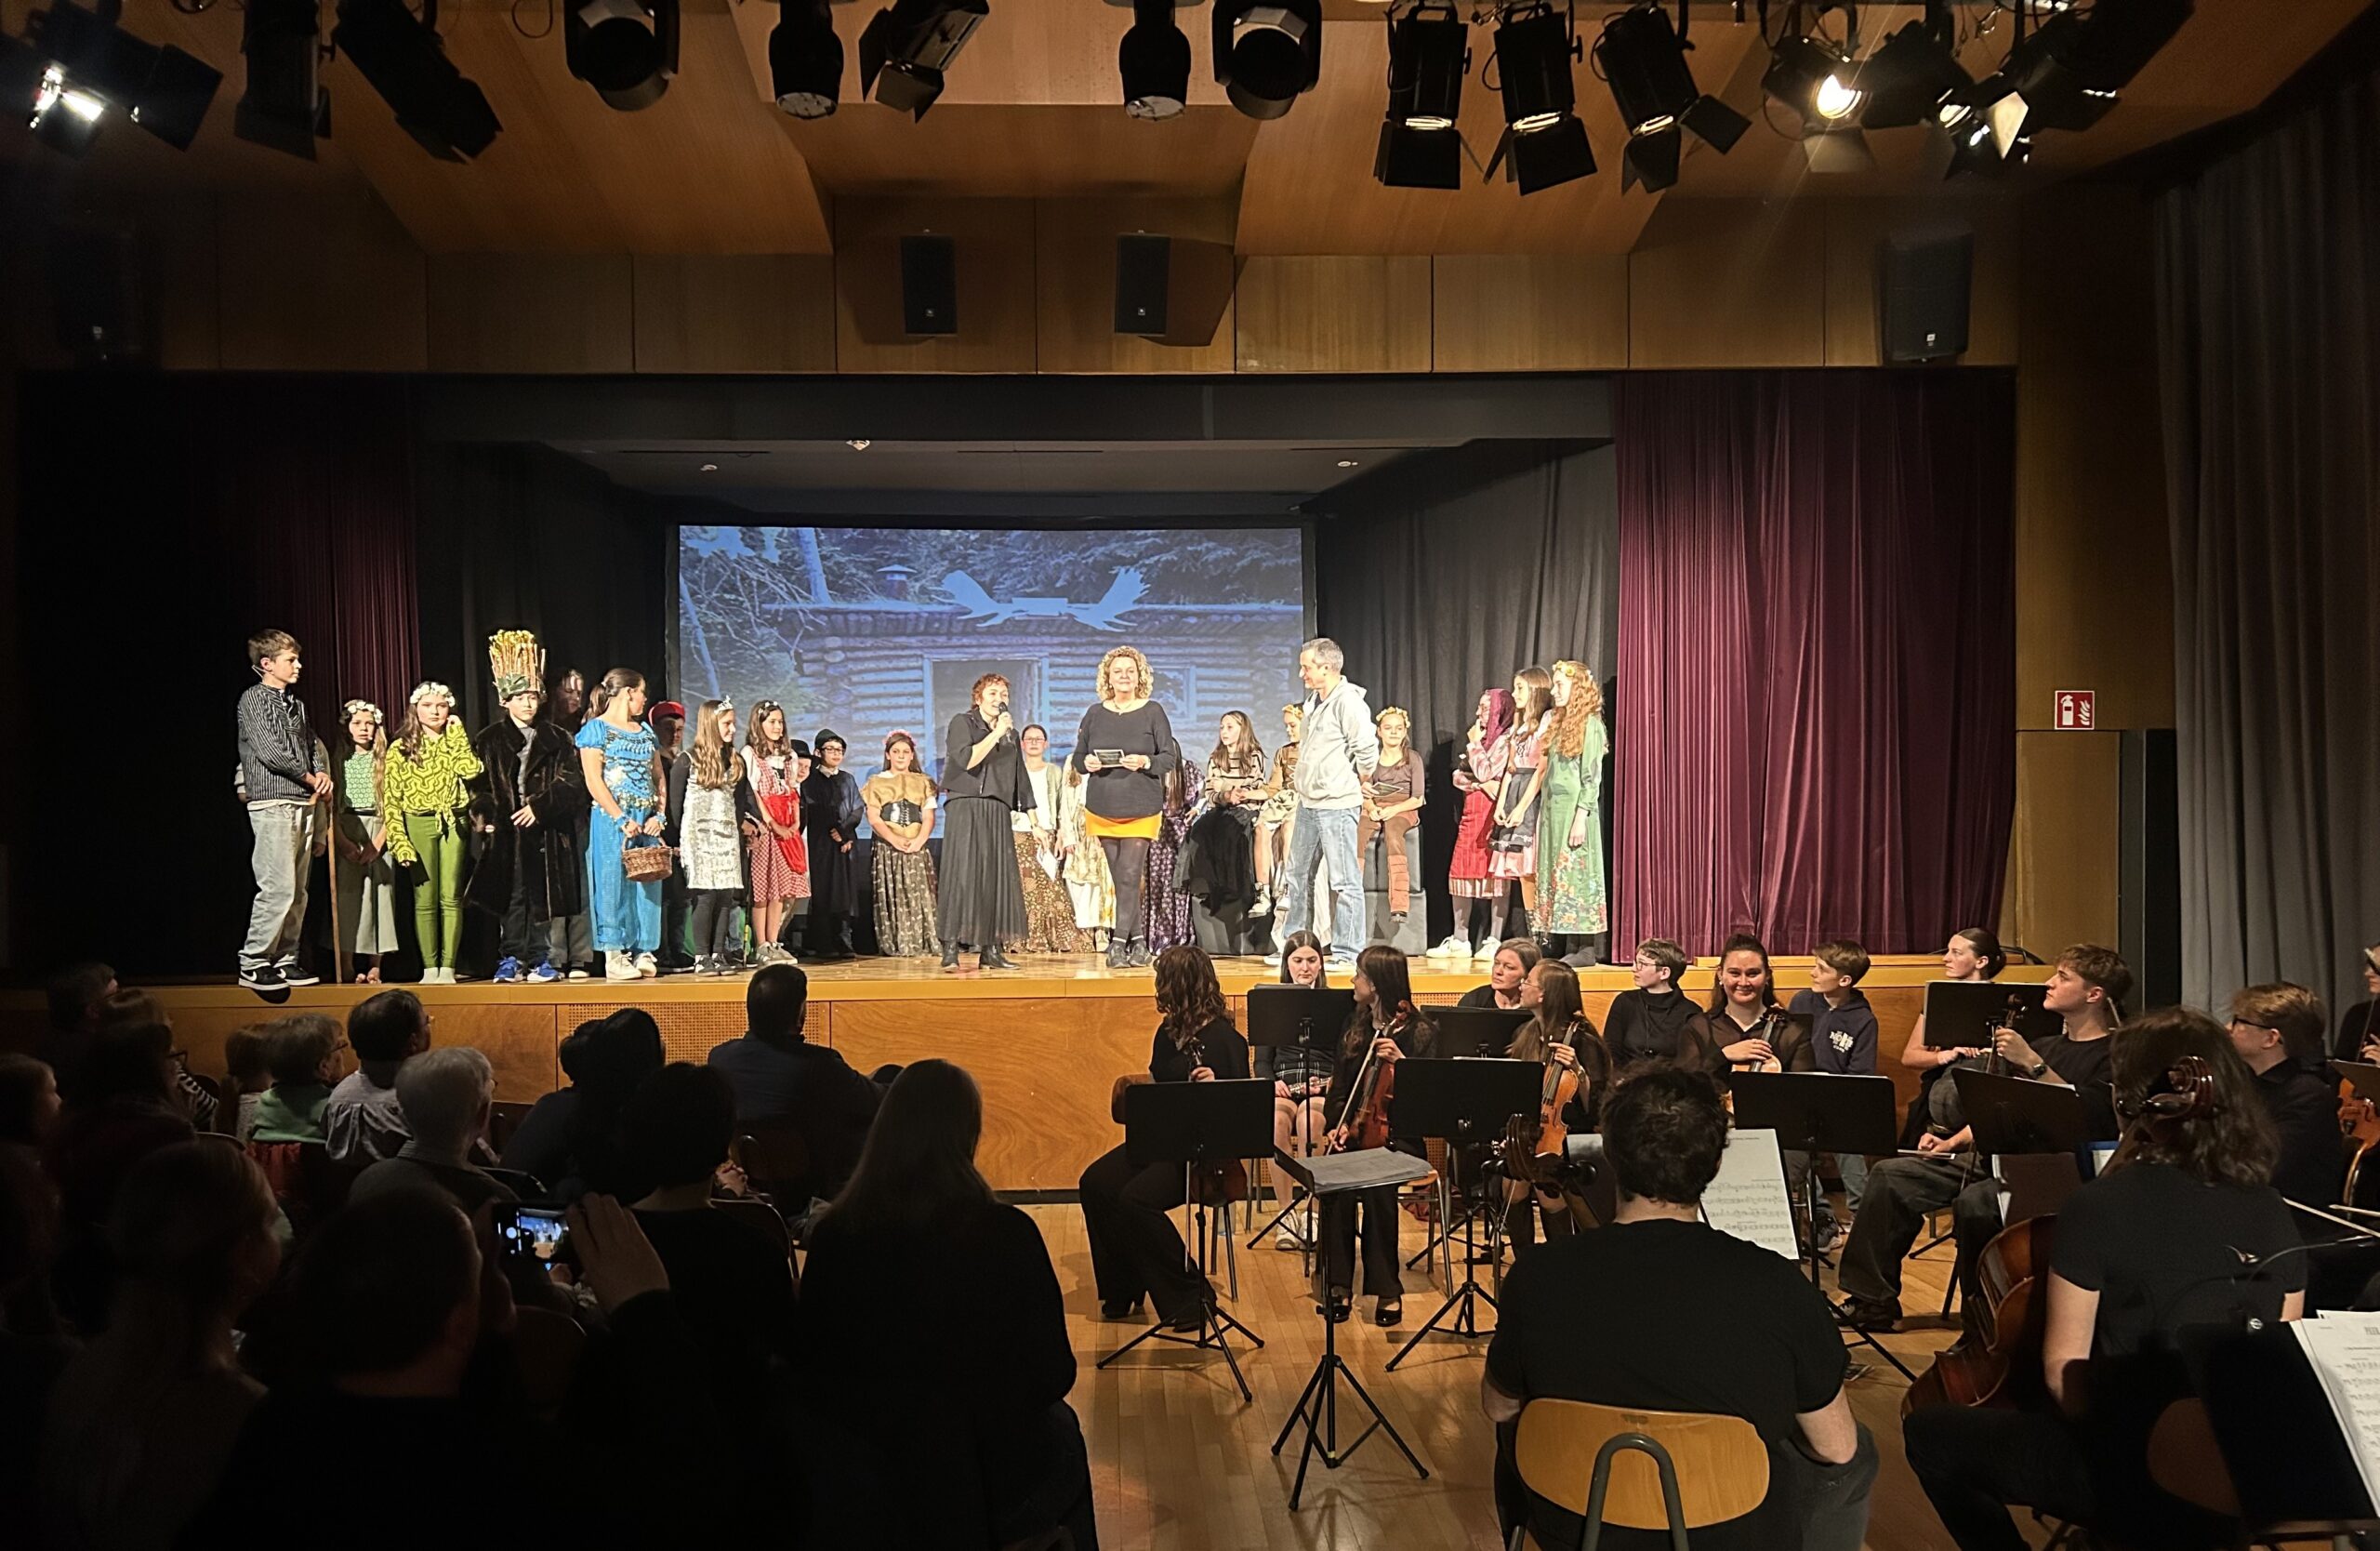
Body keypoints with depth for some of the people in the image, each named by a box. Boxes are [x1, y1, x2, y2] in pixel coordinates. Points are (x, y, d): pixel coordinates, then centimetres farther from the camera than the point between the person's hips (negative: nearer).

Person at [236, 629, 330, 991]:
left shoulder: (296, 704, 19)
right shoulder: (254, 698, -4)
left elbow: (313, 744, 20)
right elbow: (270, 751, -13)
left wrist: (323, 774, -1)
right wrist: (310, 778, -5)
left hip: (303, 804, 8)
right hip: (271, 802, -8)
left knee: (297, 891, 7)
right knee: (279, 886, -13)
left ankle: (285, 960, 13)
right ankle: (253, 963, -7)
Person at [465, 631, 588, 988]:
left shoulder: (558, 740, 9)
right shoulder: (488, 740, 9)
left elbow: (571, 782, 0)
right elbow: (477, 783, 4)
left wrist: (540, 805, -12)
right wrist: (484, 816, -10)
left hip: (545, 830, 1)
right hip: (505, 830, 0)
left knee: (542, 896, 2)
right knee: (510, 896, -1)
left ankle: (541, 960, 8)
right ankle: (510, 961, 4)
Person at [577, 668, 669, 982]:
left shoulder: (645, 731, 18)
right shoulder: (596, 729, -2)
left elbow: (660, 777, 16)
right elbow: (593, 781, -10)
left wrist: (660, 815, 1)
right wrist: (622, 820, -16)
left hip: (648, 822, 6)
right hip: (612, 820, -6)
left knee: (647, 885, 5)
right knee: (614, 883, -4)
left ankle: (643, 953, 11)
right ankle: (614, 957, -1)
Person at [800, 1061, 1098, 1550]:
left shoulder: (834, 1233, -13)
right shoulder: (1006, 1233, -20)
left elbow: (816, 1367, -2)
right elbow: (1054, 1374, -11)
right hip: (985, 1471, -2)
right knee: (1060, 1426, 31)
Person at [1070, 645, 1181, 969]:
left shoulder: (1152, 712, 2)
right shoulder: (1095, 714, 10)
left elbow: (1171, 757, 0)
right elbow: (1077, 759, 14)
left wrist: (1146, 762, -18)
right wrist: (1087, 763, -9)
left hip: (1141, 808, -3)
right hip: (1102, 807, 3)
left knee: (1130, 875, -10)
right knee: (1119, 877, 6)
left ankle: (1119, 943, -8)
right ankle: (1137, 942, 13)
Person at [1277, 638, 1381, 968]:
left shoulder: (1348, 702, -14)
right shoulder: (1313, 701, 13)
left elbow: (1368, 750, -17)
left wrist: (1356, 783, -2)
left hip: (1337, 805, -10)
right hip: (1308, 803, 10)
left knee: (1344, 880, -3)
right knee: (1298, 875, 15)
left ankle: (1346, 953, 1)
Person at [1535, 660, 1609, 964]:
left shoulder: (1590, 724, -7)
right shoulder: (1559, 724, 18)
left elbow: (1592, 776, -13)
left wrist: (1581, 817, -19)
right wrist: (1545, 817, 12)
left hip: (1574, 809, -8)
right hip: (1553, 810, 8)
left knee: (1576, 873, -8)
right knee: (1555, 875, 6)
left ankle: (1584, 949, -5)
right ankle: (1563, 948, 9)